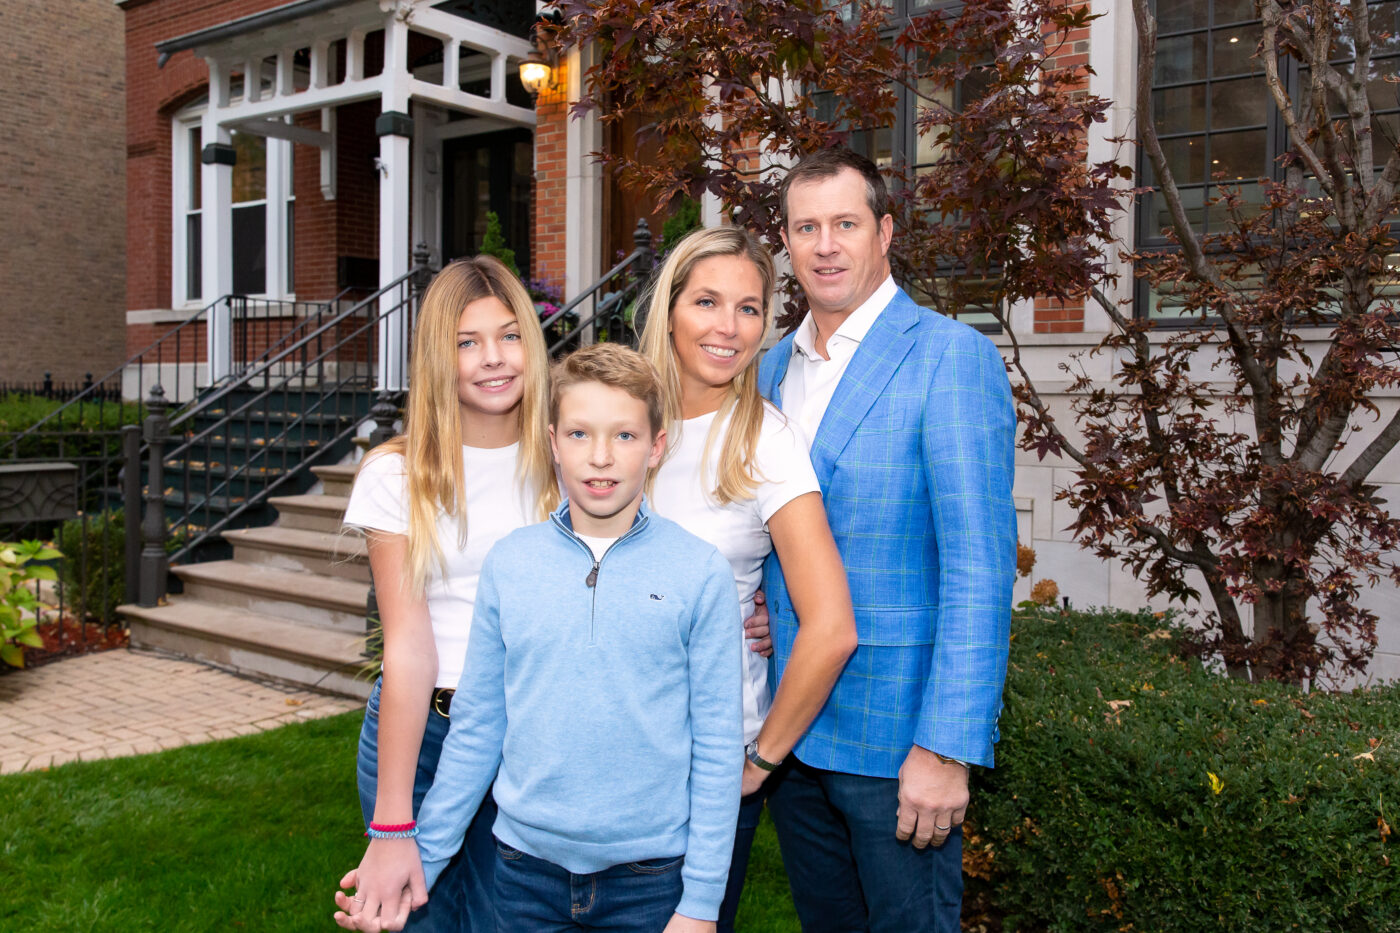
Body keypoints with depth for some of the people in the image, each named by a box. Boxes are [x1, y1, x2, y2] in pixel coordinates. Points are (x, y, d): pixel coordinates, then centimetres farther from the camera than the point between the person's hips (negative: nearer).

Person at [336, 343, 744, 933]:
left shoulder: (701, 573, -8)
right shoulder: (508, 564, -2)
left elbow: (717, 747, -6)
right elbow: (475, 730, 5)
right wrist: (420, 861, 6)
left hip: (649, 878, -1)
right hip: (526, 868, 2)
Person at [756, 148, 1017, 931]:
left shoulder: (952, 358, -13)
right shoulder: (773, 367, 9)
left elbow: (979, 567, -18)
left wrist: (947, 747, -21)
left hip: (896, 733, -6)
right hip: (790, 722, 7)